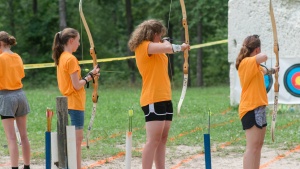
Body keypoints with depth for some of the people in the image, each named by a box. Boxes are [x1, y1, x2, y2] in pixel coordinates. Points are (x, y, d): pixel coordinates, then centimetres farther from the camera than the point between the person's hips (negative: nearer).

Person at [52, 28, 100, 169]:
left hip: (67, 103, 9)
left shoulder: (61, 58, 11)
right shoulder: (71, 59, -16)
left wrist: (89, 75, 7)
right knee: (77, 138, -7)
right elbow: (76, 85, -18)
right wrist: (89, 77, -4)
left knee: (75, 139, 12)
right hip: (75, 103, -9)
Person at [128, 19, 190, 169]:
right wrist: (180, 47, -5)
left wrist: (165, 43, 8)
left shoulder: (152, 48, 19)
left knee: (162, 139, 9)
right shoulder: (144, 46, -12)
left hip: (164, 98, 10)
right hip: (153, 99, -10)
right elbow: (168, 48, -22)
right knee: (153, 139, -15)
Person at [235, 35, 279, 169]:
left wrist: (273, 70, 57)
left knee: (258, 145, 16)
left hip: (258, 108, 11)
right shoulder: (247, 62, -16)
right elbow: (263, 57, -34)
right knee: (252, 147, -16)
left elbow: (263, 70, 38)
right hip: (251, 109, -11)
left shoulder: (253, 65, 15)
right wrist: (259, 56, -11)